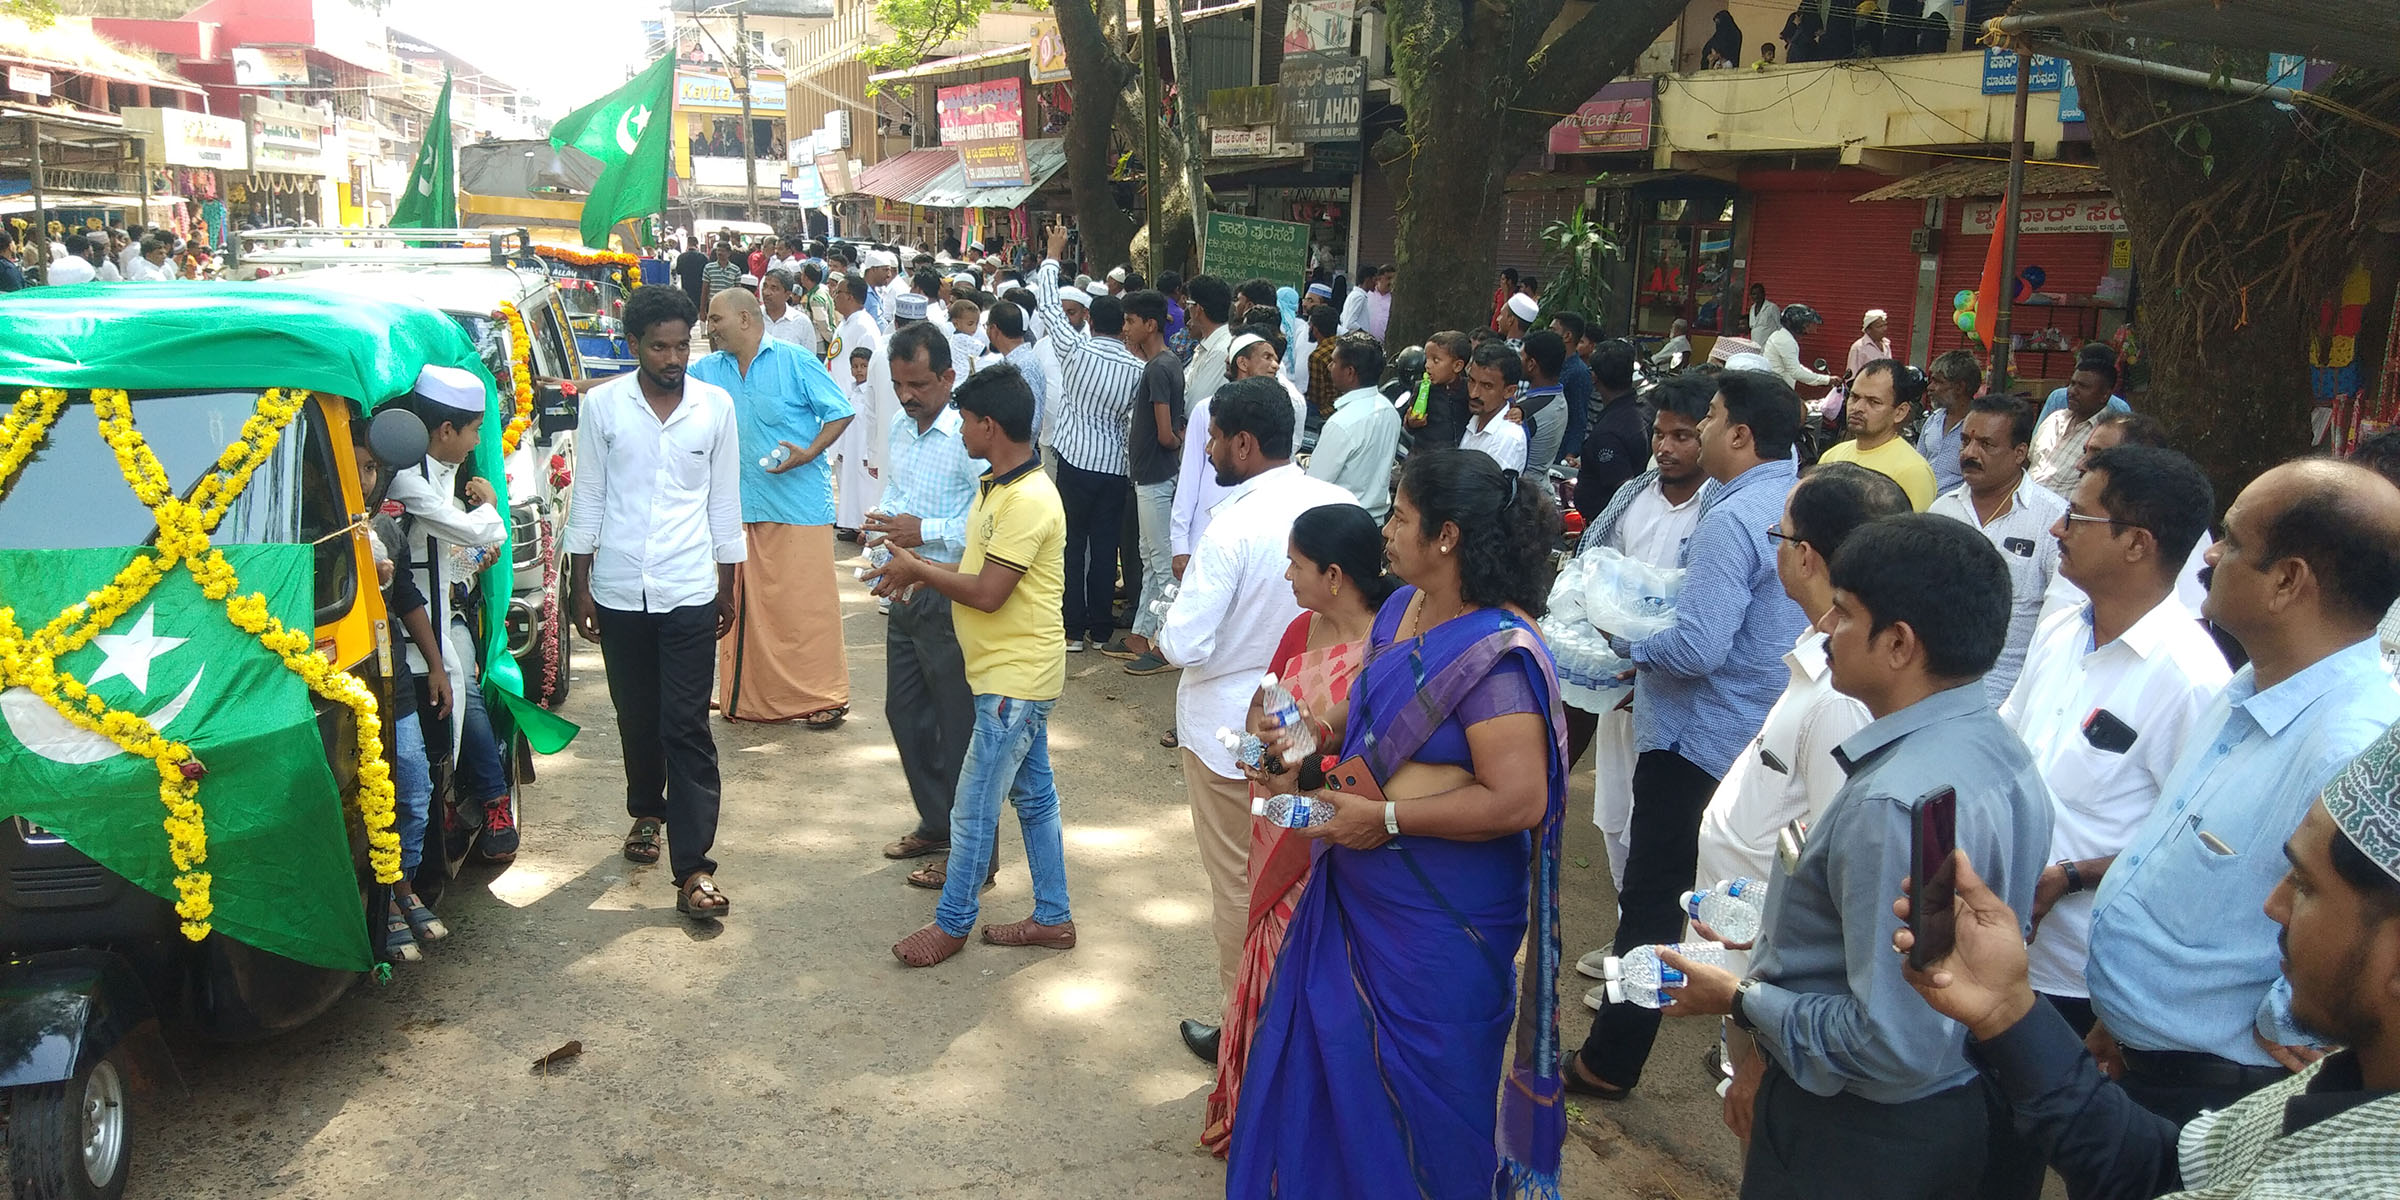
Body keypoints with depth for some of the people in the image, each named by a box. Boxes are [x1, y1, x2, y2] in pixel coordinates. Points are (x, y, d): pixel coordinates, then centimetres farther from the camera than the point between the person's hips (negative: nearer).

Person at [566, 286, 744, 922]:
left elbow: (724, 502, 6)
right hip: (619, 590, 1)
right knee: (637, 719, 15)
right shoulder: (602, 404, -1)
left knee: (687, 727, -5)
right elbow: (588, 500, 4)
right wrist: (582, 588, 3)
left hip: (689, 591, -1)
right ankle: (647, 811, 41)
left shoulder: (716, 406, 0)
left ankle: (693, 868, -5)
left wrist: (727, 589, 8)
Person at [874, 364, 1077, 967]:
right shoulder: (999, 486, 9)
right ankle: (1052, 917, 27)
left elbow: (987, 593, -25)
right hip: (1017, 670, 10)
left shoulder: (1028, 500, -24)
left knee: (974, 806, 1)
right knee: (1034, 794, 16)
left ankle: (952, 923, 16)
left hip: (1015, 677, -10)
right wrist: (920, 569, 1)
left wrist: (916, 568, -13)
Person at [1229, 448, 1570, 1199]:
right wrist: (1324, 730, 1)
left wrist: (1387, 818, -23)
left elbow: (1518, 800, -29)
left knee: (1419, 1089, 12)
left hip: (1439, 916, -9)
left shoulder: (1494, 654, -25)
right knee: (1332, 1060, 23)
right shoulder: (1401, 609, 2)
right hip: (1361, 890, 9)